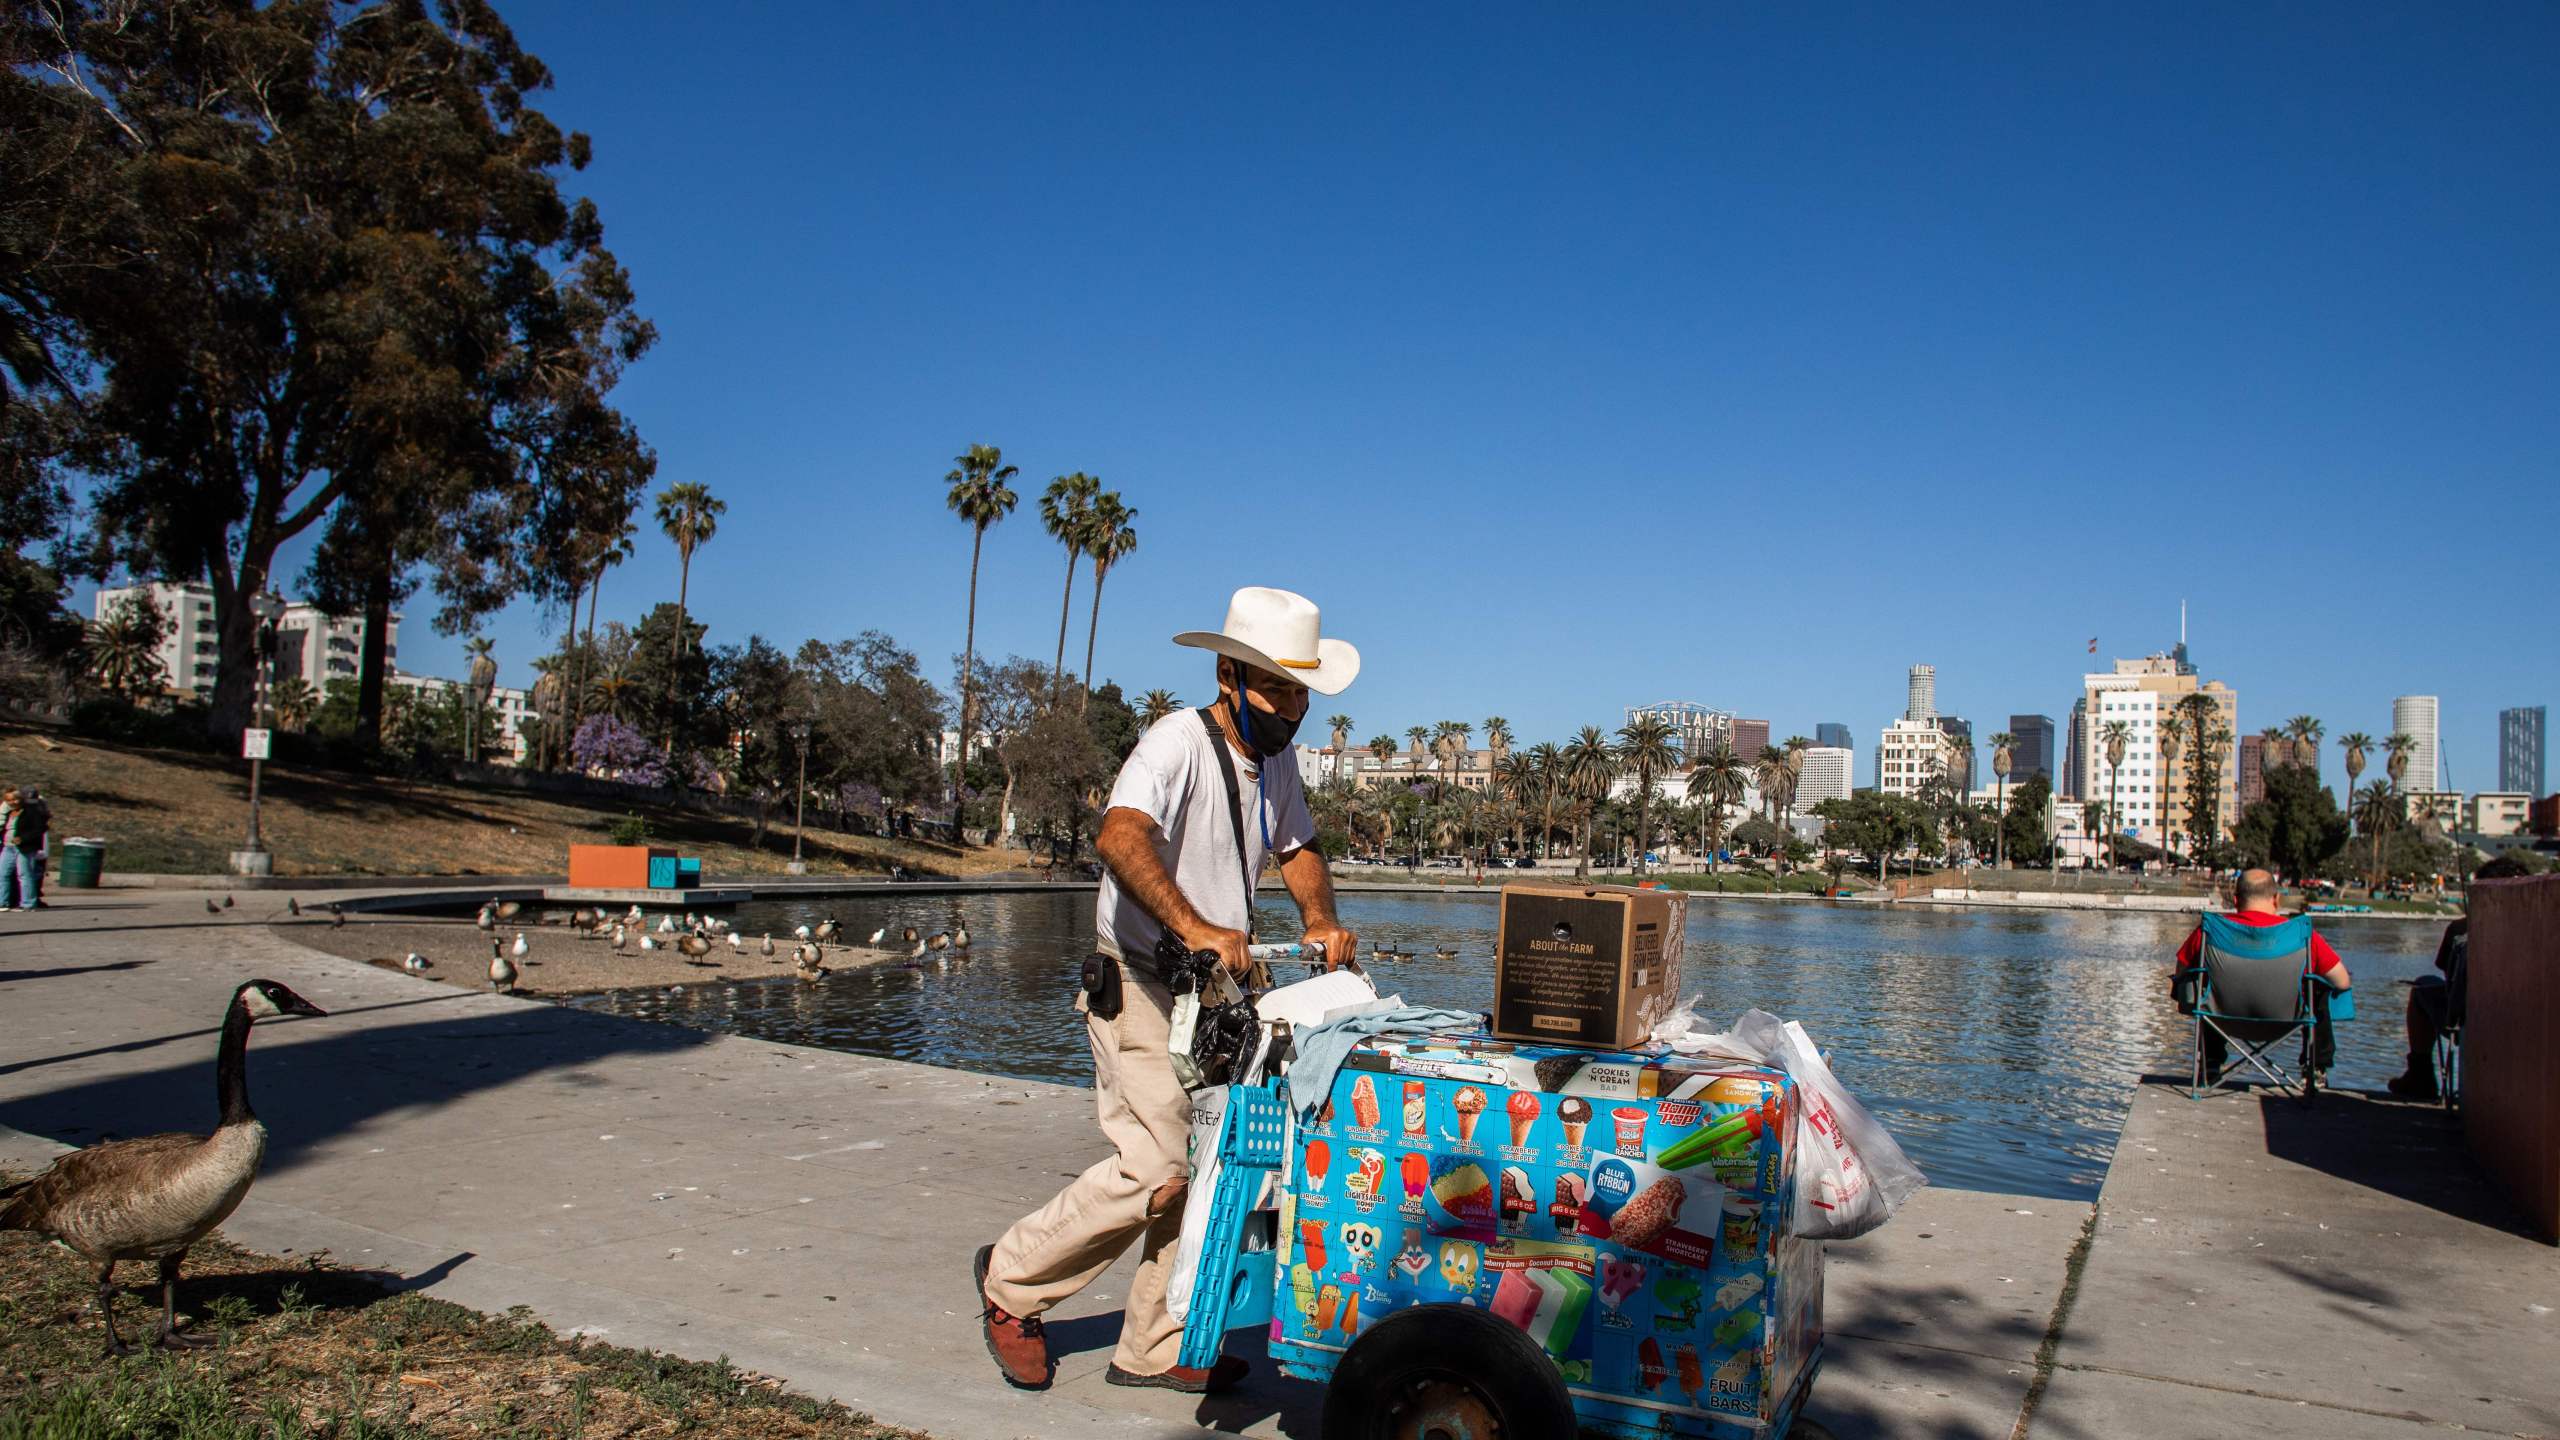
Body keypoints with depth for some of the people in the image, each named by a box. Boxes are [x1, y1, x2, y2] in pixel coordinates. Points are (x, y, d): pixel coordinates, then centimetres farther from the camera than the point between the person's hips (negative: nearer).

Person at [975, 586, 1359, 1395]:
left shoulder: (1275, 757, 9)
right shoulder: (1179, 742, -19)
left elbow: (1297, 848, 17)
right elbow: (1120, 837, -36)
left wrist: (1320, 918, -4)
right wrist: (1193, 926, -49)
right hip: (1140, 986, -8)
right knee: (1158, 1167, -13)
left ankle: (1156, 1347, 21)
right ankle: (1012, 1278, 9)